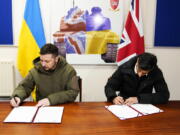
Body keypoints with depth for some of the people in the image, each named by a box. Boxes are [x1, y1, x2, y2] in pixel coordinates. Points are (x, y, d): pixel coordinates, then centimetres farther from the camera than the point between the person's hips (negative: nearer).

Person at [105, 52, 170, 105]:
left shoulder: (156, 73, -12)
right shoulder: (124, 68, -14)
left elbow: (165, 95, -16)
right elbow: (109, 86, -6)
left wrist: (139, 99, -25)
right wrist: (114, 98, -27)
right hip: (124, 105, -1)